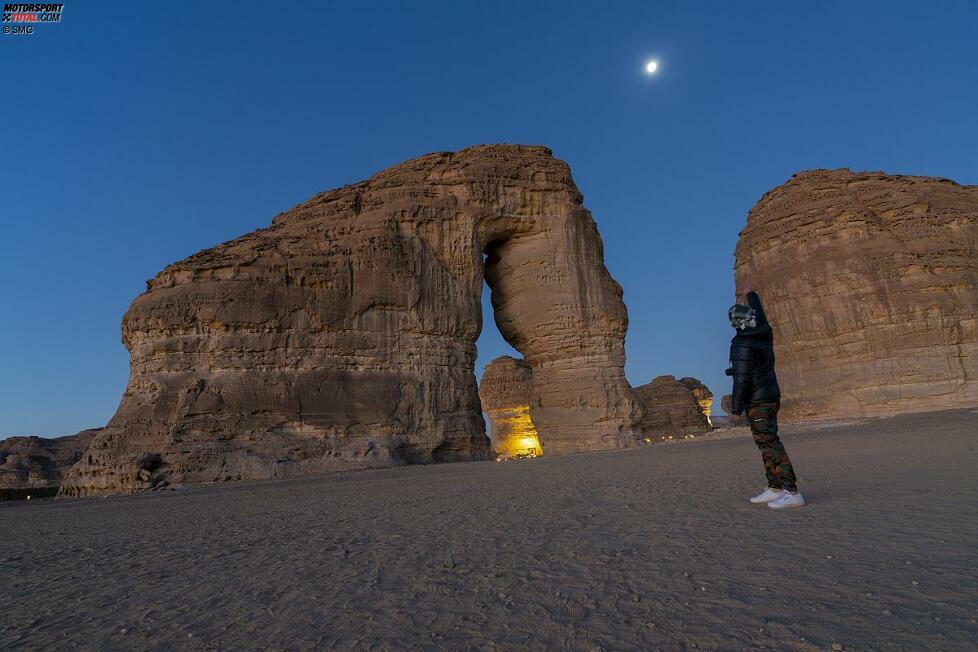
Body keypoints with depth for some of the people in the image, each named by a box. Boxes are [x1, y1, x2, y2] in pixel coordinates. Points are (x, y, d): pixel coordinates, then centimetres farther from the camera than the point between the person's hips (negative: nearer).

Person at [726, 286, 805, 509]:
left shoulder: (743, 344, -18)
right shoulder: (764, 334, 6)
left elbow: (742, 379, -20)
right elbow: (760, 315, 29)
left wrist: (736, 409, -13)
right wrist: (751, 295, 46)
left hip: (757, 401, -9)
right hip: (771, 396, 9)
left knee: (770, 444, -10)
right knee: (767, 444, 11)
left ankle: (792, 492, -12)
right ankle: (774, 490, 13)